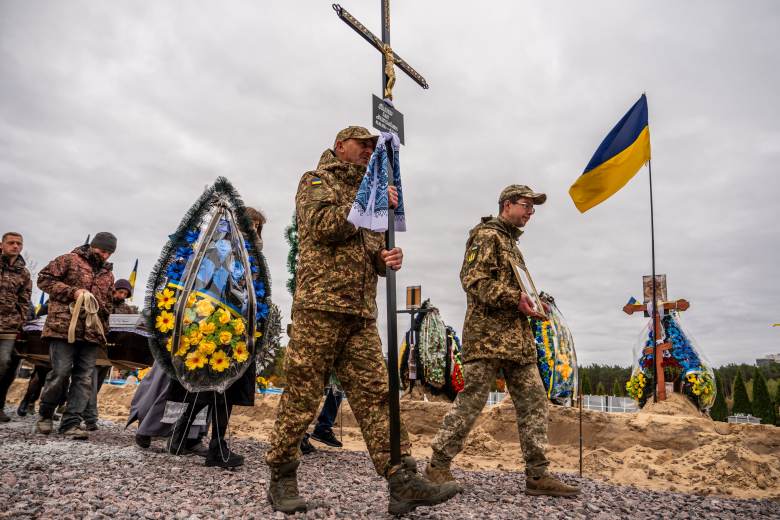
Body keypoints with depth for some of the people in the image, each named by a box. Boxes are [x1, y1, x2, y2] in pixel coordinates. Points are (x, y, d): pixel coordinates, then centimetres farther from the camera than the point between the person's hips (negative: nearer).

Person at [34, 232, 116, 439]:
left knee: (84, 378, 0)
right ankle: (44, 415, 17)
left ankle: (71, 423, 3)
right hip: (64, 327, -5)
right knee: (60, 372, -6)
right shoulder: (70, 260, 4)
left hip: (92, 332, 5)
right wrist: (73, 292, -12)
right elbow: (44, 278, -1)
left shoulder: (108, 274, 21)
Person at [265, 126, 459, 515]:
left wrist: (386, 258, 2)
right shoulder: (317, 181, 8)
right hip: (320, 306, -6)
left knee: (375, 395, 0)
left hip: (362, 314, 7)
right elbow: (322, 225, -12)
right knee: (302, 396, -2)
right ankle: (282, 478, 13)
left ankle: (403, 481, -3)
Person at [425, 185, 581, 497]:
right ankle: (438, 465, 8)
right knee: (470, 401, -5)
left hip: (517, 338, 9)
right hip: (488, 335, -9)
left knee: (534, 402, 5)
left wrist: (530, 306, 12)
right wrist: (515, 298, -19)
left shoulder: (511, 242, 25)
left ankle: (538, 475, 10)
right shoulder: (487, 235, -5)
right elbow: (473, 280, -17)